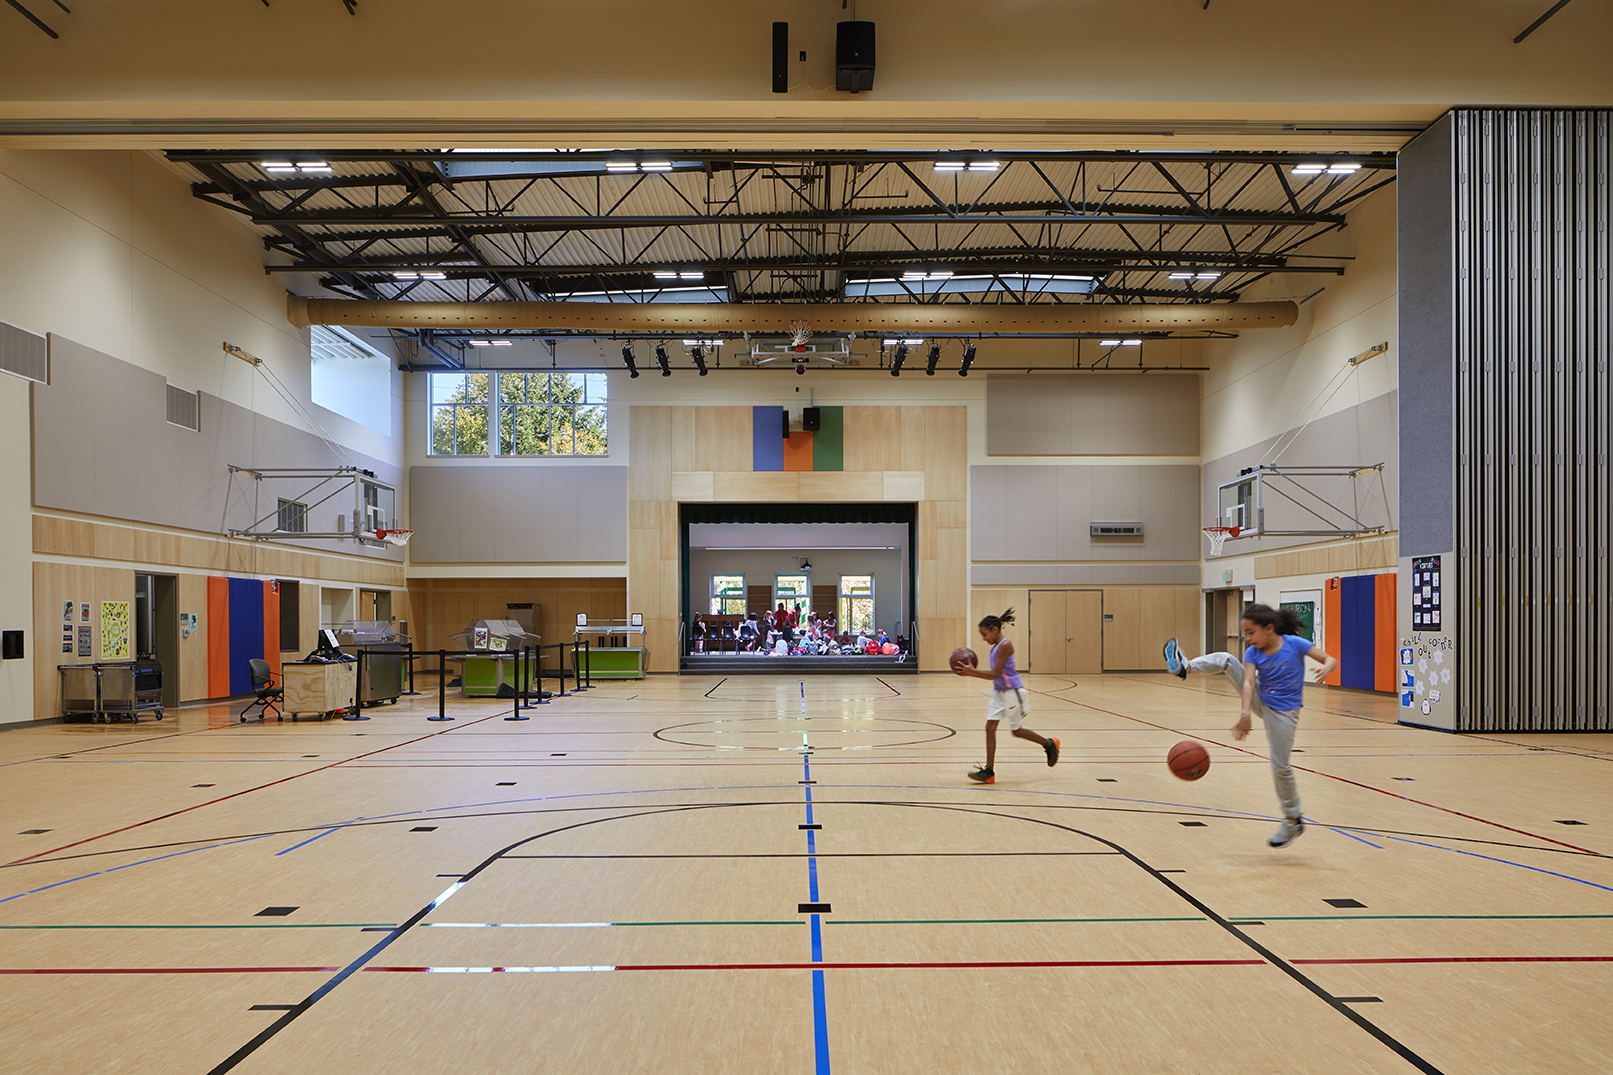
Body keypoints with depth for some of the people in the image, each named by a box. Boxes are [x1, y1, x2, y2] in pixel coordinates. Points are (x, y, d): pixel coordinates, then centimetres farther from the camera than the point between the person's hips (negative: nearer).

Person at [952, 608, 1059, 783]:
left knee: (1017, 731, 5)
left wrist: (972, 671, -25)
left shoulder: (1005, 645, -19)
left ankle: (1049, 744, 29)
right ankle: (989, 772, -3)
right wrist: (971, 672, 10)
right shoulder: (995, 647, 11)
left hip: (1012, 691, -9)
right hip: (998, 692, 9)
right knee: (990, 727, -3)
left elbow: (995, 674, -22)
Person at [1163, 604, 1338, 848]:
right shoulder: (1253, 653, -8)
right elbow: (1248, 682, -21)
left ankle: (1293, 821, 16)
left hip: (1283, 711, -4)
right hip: (1260, 702, 4)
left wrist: (1326, 669, -40)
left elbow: (1330, 660, -15)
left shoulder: (1294, 644, -15)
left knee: (1280, 767, -2)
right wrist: (1245, 713, -36)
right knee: (1225, 660, -12)